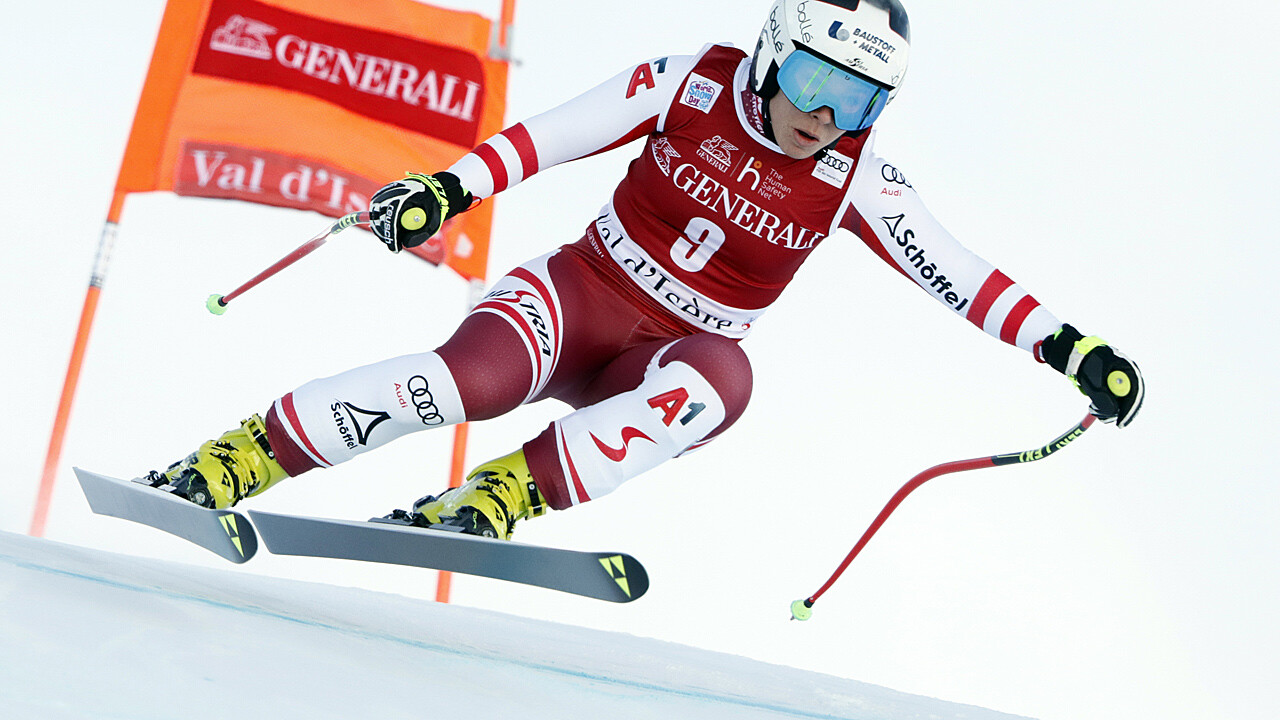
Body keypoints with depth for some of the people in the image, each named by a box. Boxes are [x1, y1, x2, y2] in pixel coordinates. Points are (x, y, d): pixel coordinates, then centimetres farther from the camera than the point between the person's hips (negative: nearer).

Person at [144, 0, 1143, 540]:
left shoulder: (854, 179, -4)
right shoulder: (697, 82, -7)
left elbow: (960, 275, -5)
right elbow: (559, 131, -9)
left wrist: (1067, 345, -13)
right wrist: (451, 186, -20)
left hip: (667, 362, 1)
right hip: (577, 294, -1)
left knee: (722, 379, -35)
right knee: (479, 376, -31)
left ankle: (512, 493, -39)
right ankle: (238, 460, -22)